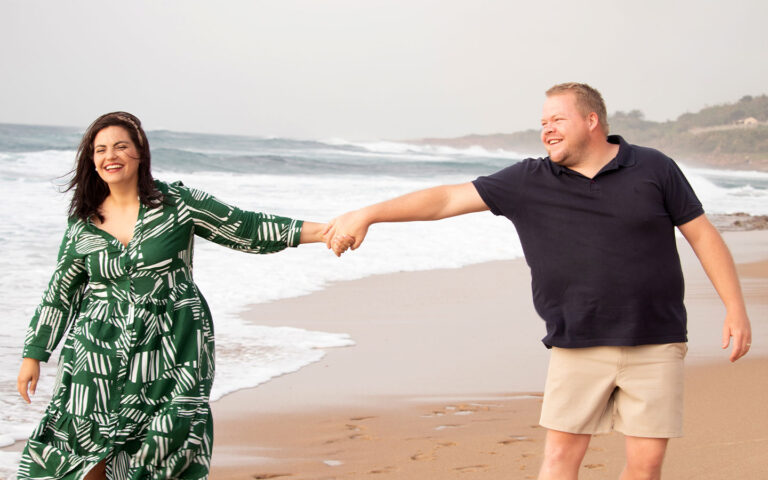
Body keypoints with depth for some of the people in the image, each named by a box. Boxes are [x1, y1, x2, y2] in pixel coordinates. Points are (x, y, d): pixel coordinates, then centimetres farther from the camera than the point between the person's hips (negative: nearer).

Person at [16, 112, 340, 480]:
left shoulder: (176, 203, -3)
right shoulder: (83, 225, 5)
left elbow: (248, 230, -2)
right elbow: (60, 294, 14)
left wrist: (324, 231, -8)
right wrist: (33, 354, 15)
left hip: (170, 352, -2)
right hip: (100, 353, 2)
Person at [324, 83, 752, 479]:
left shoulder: (654, 169, 2)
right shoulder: (529, 183, 3)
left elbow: (703, 235, 6)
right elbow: (447, 199, 1)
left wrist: (736, 309, 0)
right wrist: (367, 214, -5)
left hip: (654, 346, -1)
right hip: (577, 347, 1)